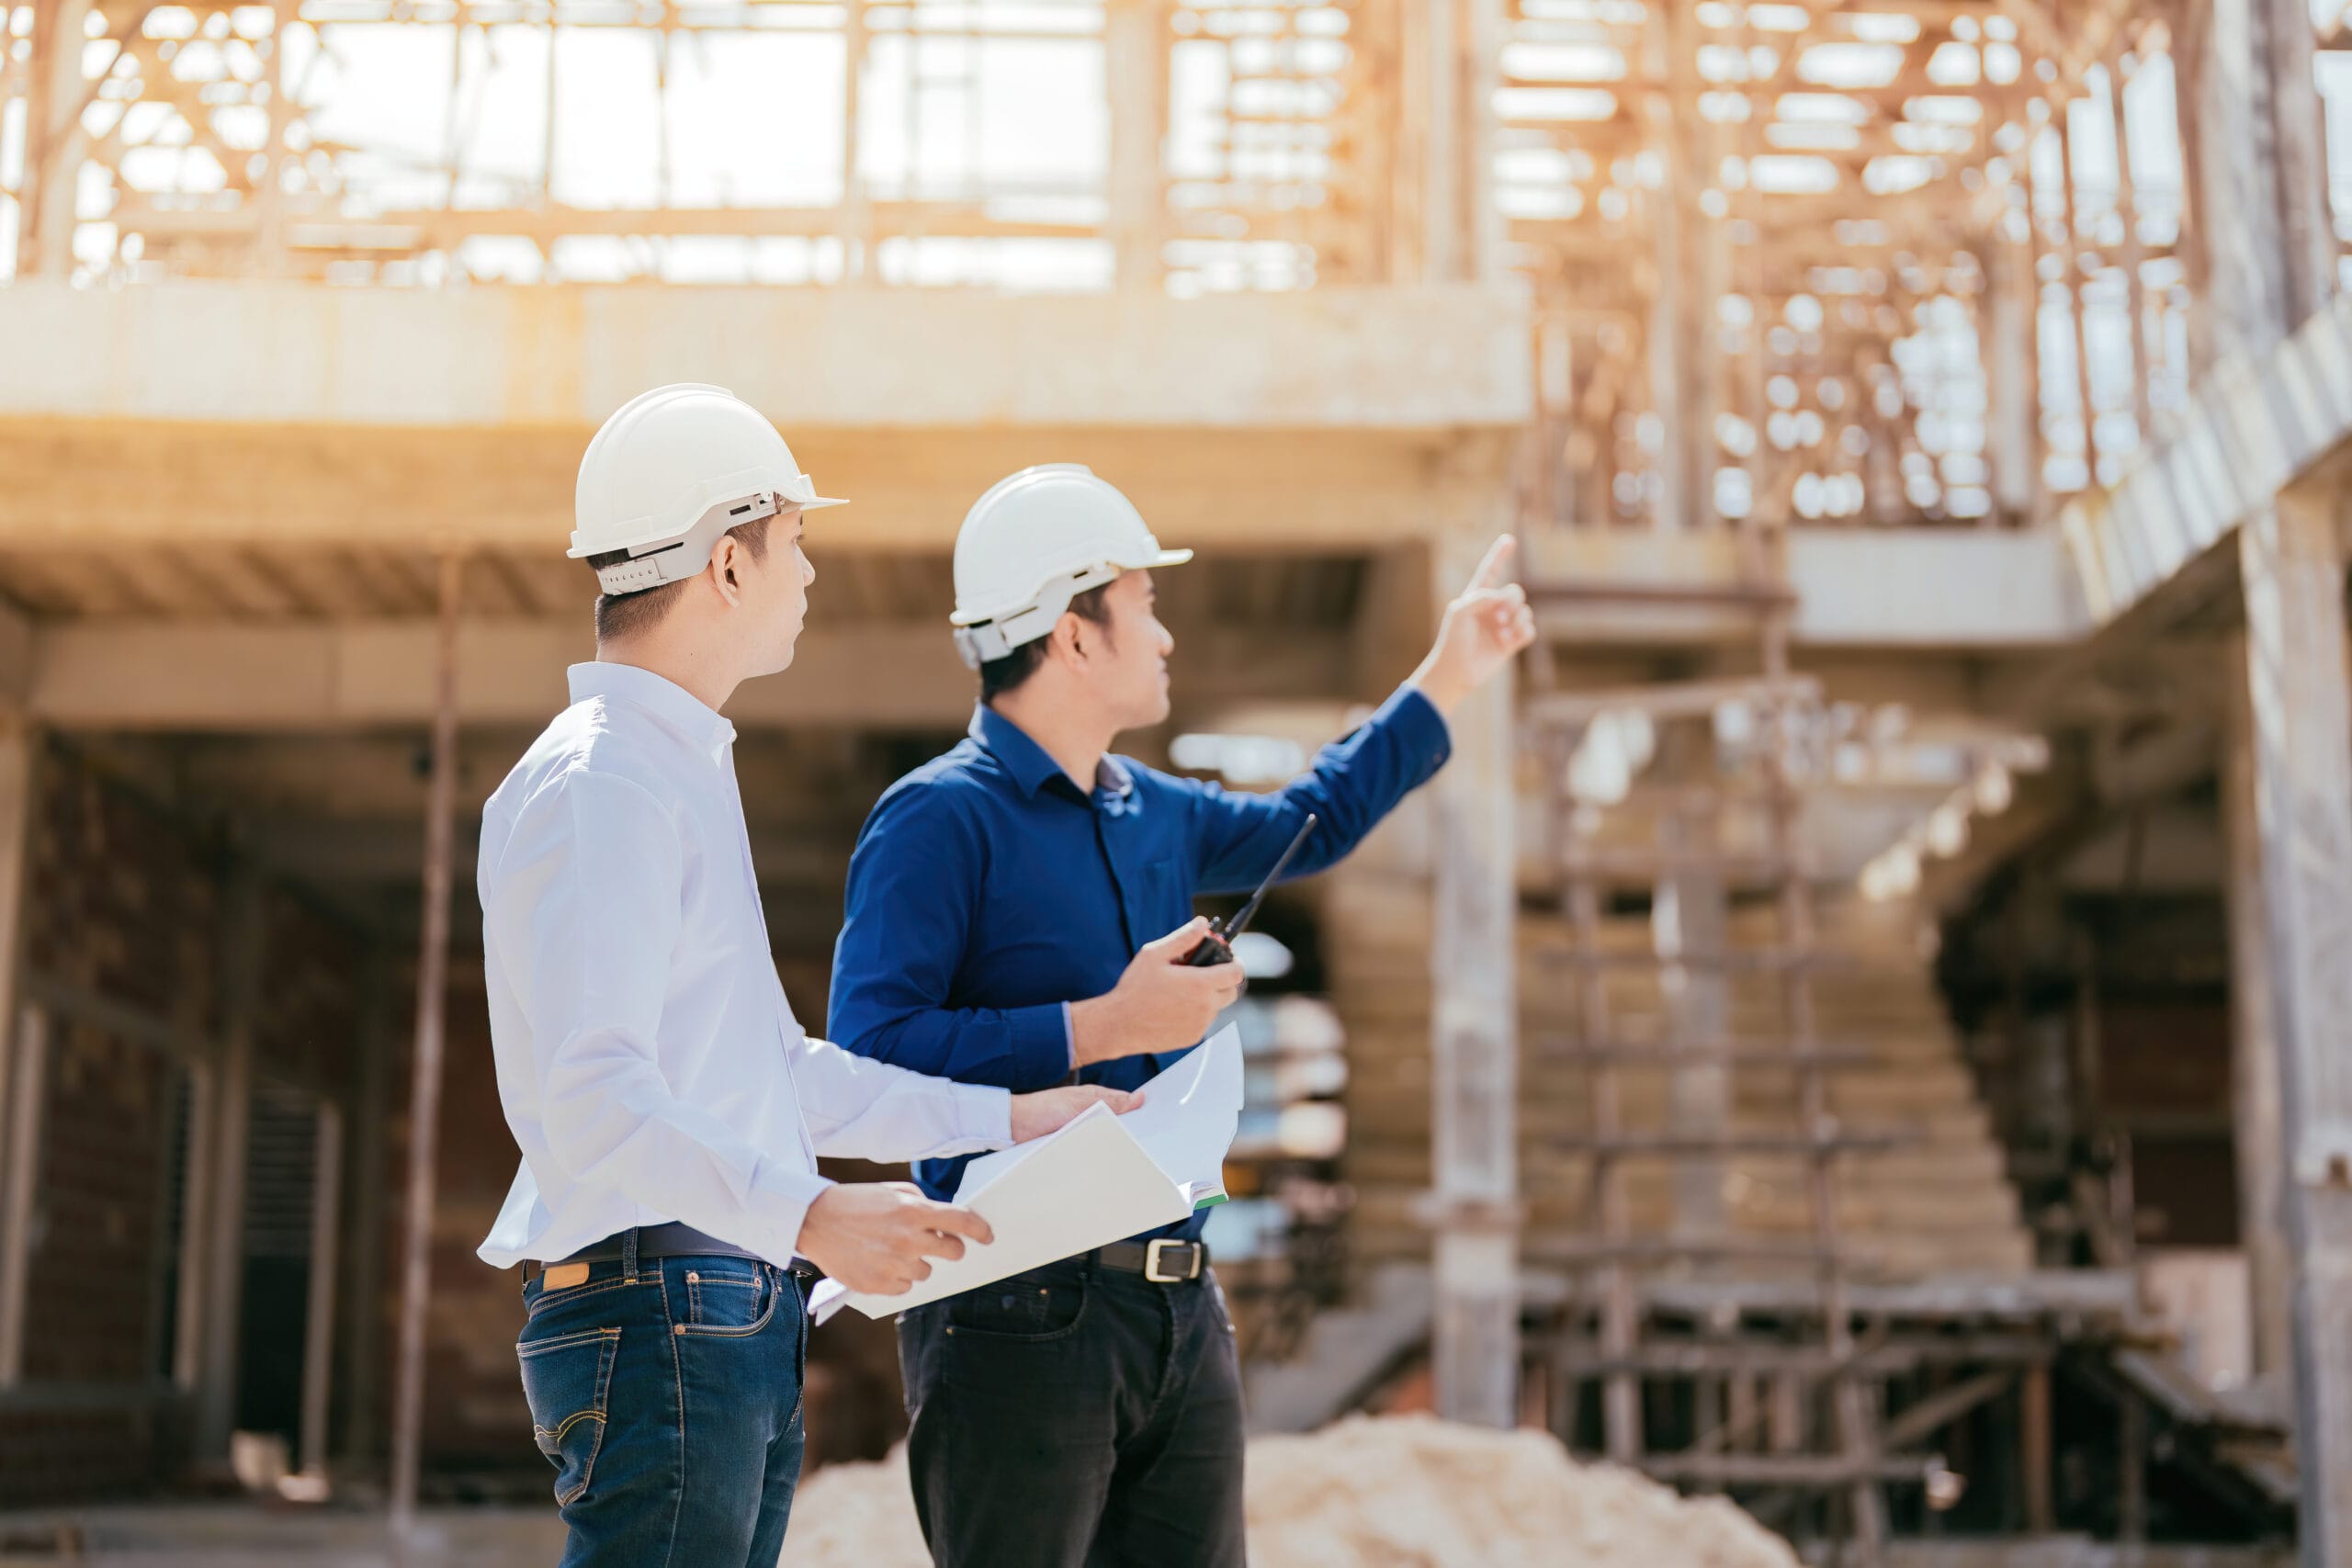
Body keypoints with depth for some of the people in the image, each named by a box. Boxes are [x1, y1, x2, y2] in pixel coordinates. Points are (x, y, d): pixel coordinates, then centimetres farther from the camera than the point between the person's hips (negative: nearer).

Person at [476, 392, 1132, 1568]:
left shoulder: (684, 775, 21)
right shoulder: (594, 788, -13)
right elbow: (596, 1097, -25)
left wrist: (1007, 1116, 23)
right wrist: (810, 1217, -35)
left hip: (742, 1330, 10)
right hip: (654, 1322, -10)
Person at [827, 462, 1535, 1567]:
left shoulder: (1149, 813, 15)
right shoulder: (942, 820, -11)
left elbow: (1308, 824, 34)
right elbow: (870, 1054, -21)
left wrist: (1452, 674, 37)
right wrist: (1104, 1026, -20)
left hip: (1179, 1311, 8)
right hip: (1022, 1316, -8)